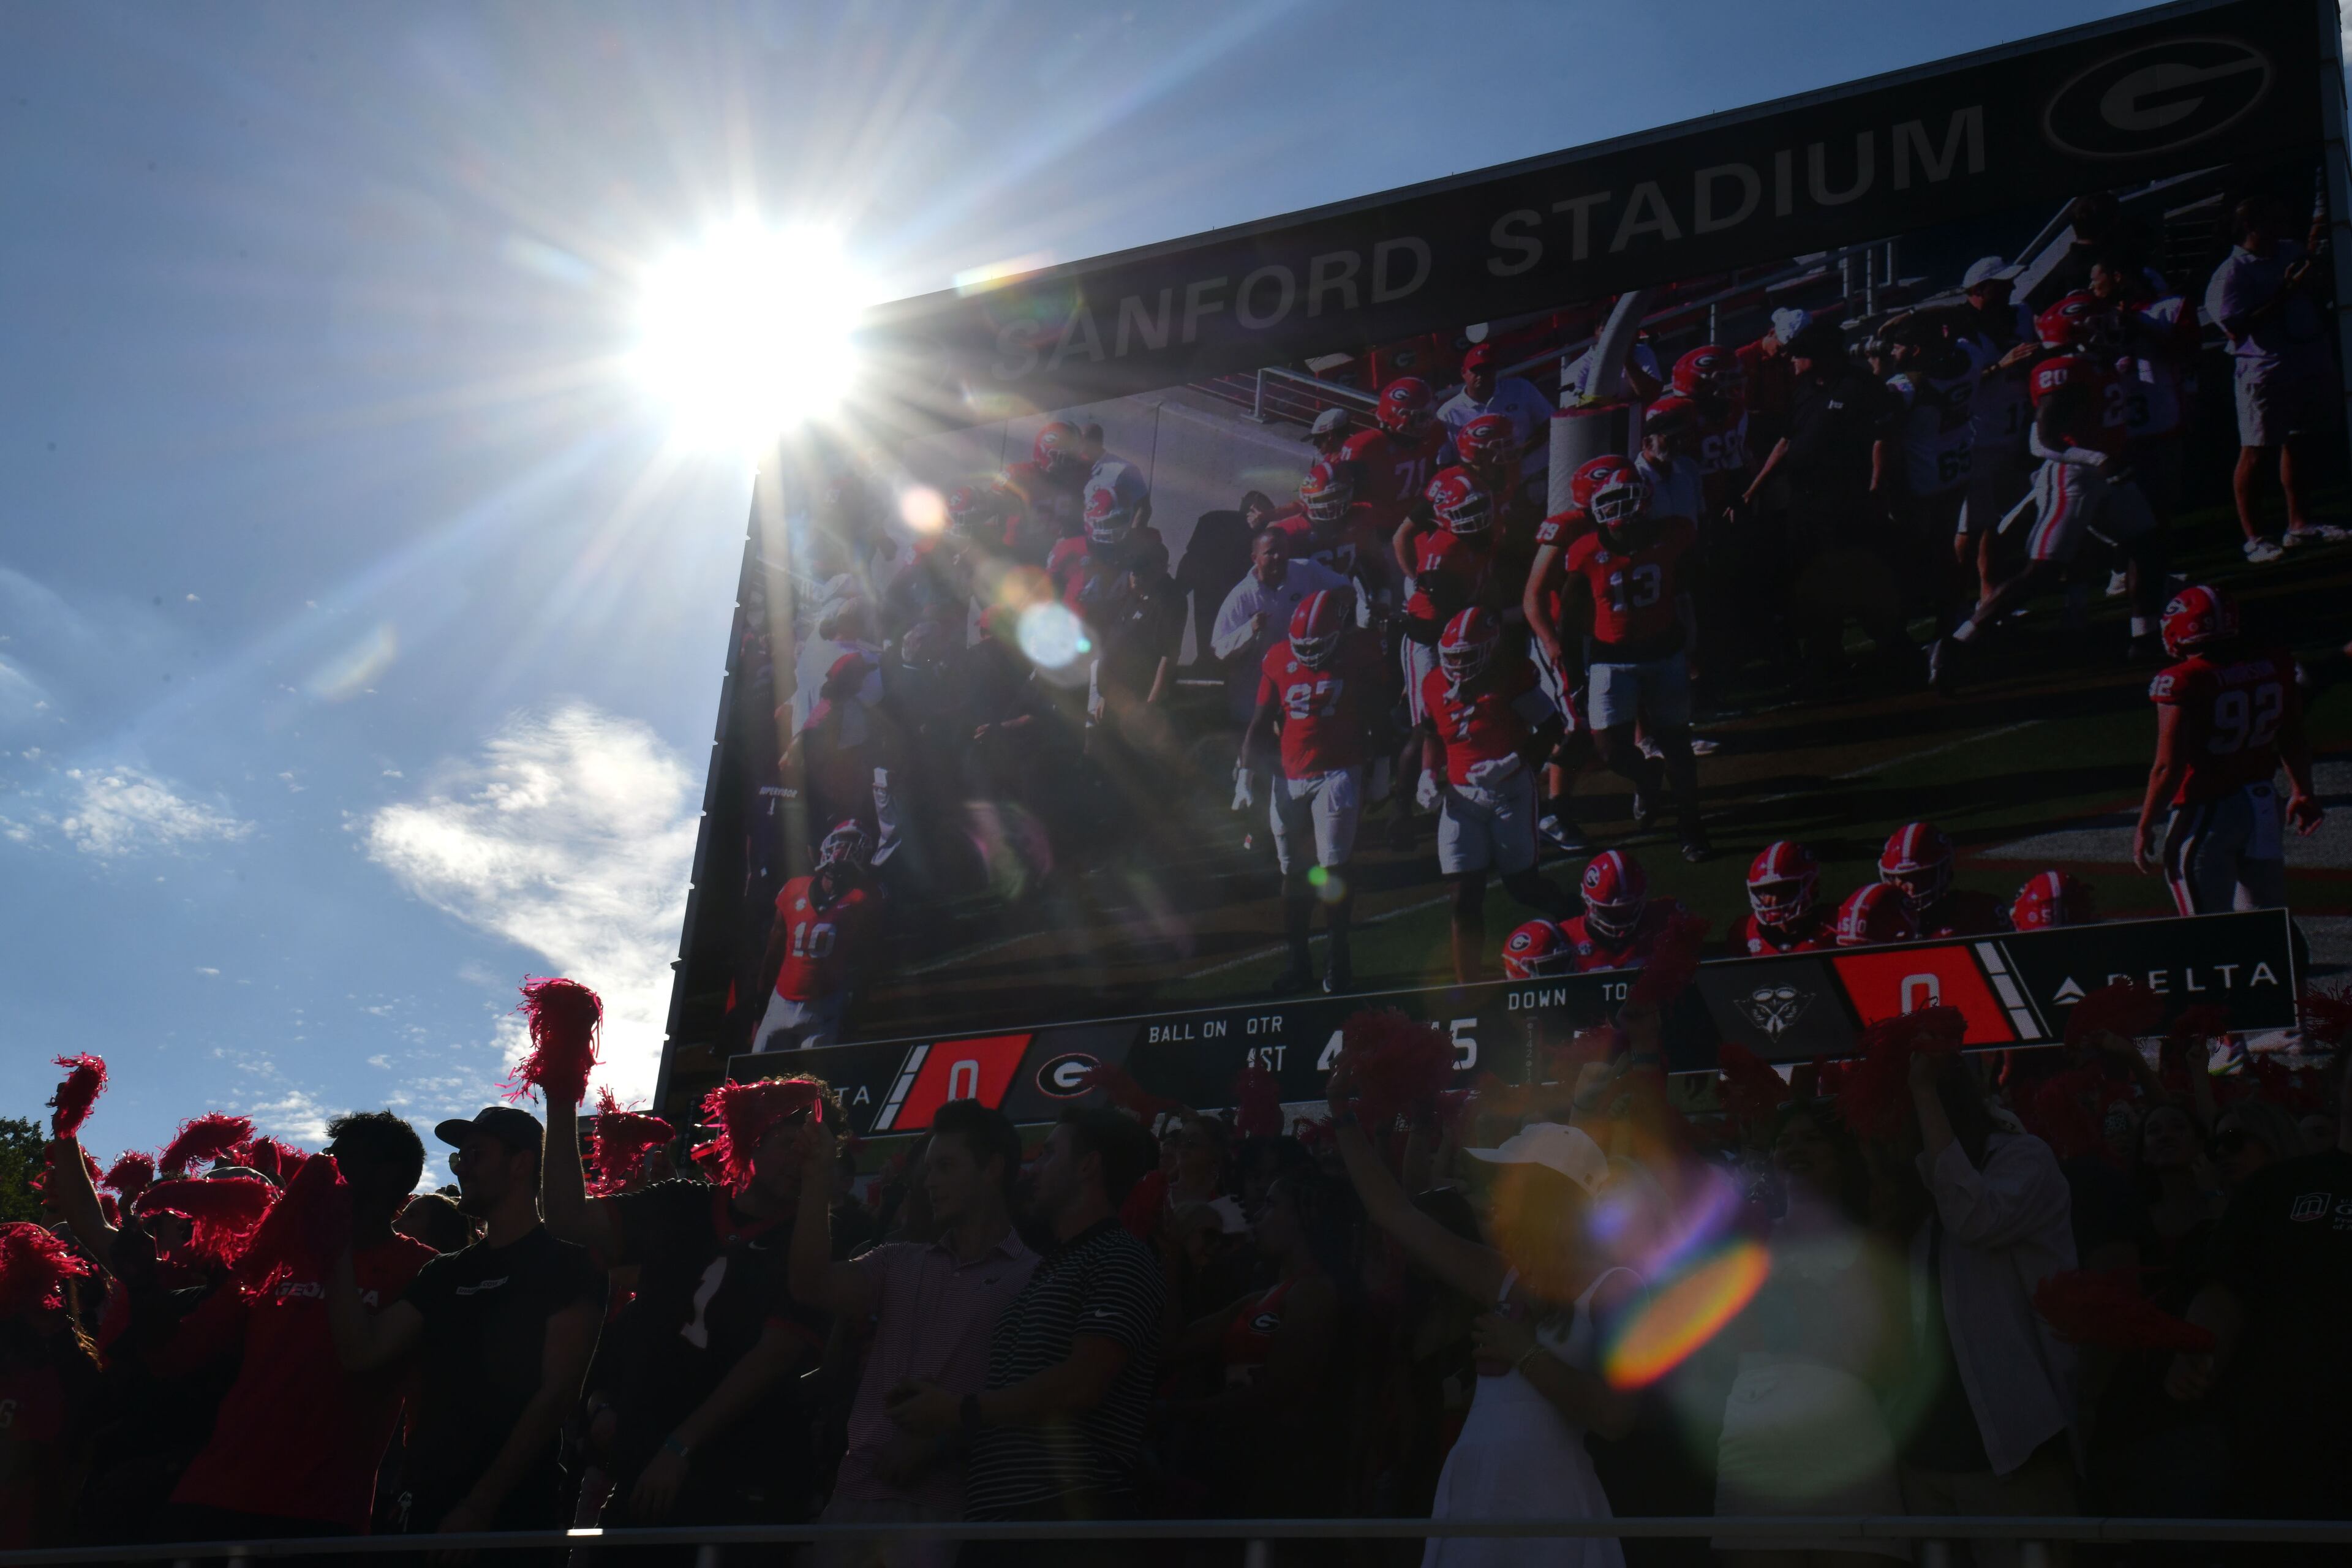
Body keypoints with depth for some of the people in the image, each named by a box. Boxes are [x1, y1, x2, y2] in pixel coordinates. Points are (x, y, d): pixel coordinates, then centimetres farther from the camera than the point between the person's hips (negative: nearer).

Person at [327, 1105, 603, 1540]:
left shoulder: (565, 1266, -4)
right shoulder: (445, 1273, 17)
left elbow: (558, 1394, -13)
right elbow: (361, 1352, 7)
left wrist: (480, 1506, -18)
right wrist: (340, 1245, 3)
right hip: (428, 1511, 6)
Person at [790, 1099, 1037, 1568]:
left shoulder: (1033, 1278, 0)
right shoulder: (899, 1263, 18)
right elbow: (813, 1288, 2)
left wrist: (937, 1445, -16)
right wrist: (815, 1180, -1)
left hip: (943, 1509, -5)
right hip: (857, 1494, 5)